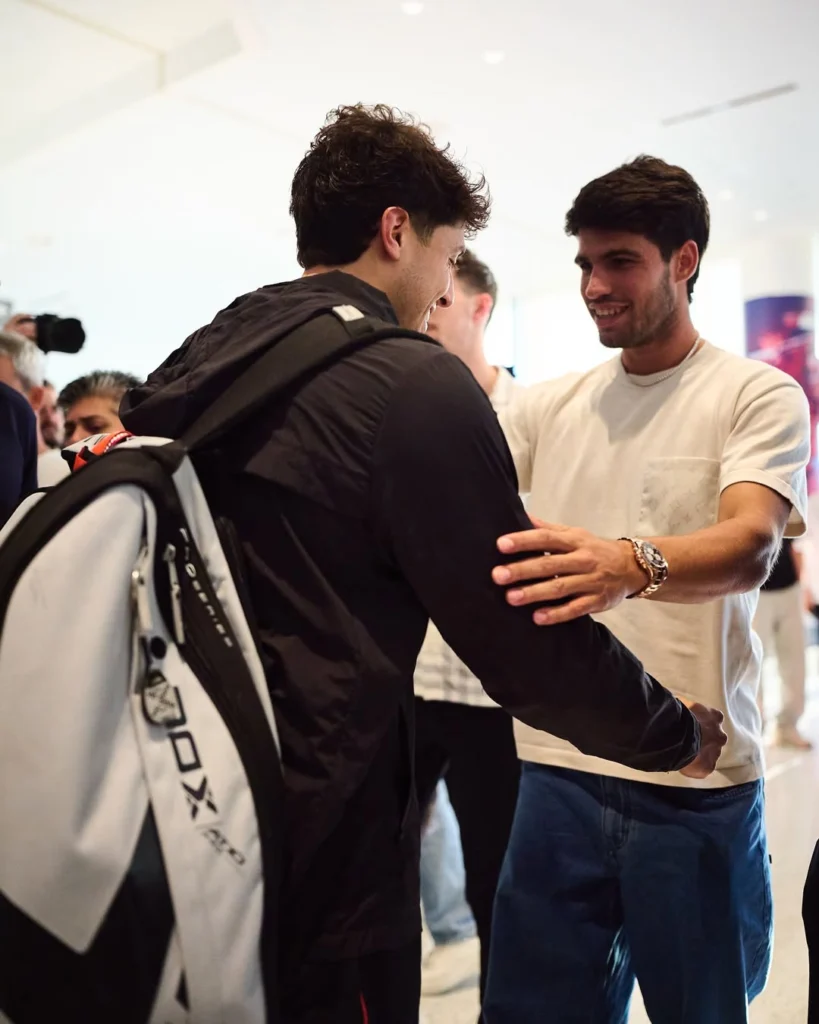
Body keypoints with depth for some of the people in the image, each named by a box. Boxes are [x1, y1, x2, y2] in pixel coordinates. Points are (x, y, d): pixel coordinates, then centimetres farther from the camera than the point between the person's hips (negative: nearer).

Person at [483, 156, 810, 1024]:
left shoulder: (759, 395, -4)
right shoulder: (546, 406, 8)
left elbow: (750, 546, -21)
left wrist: (633, 565, -41)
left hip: (699, 779, -2)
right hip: (555, 766, 3)